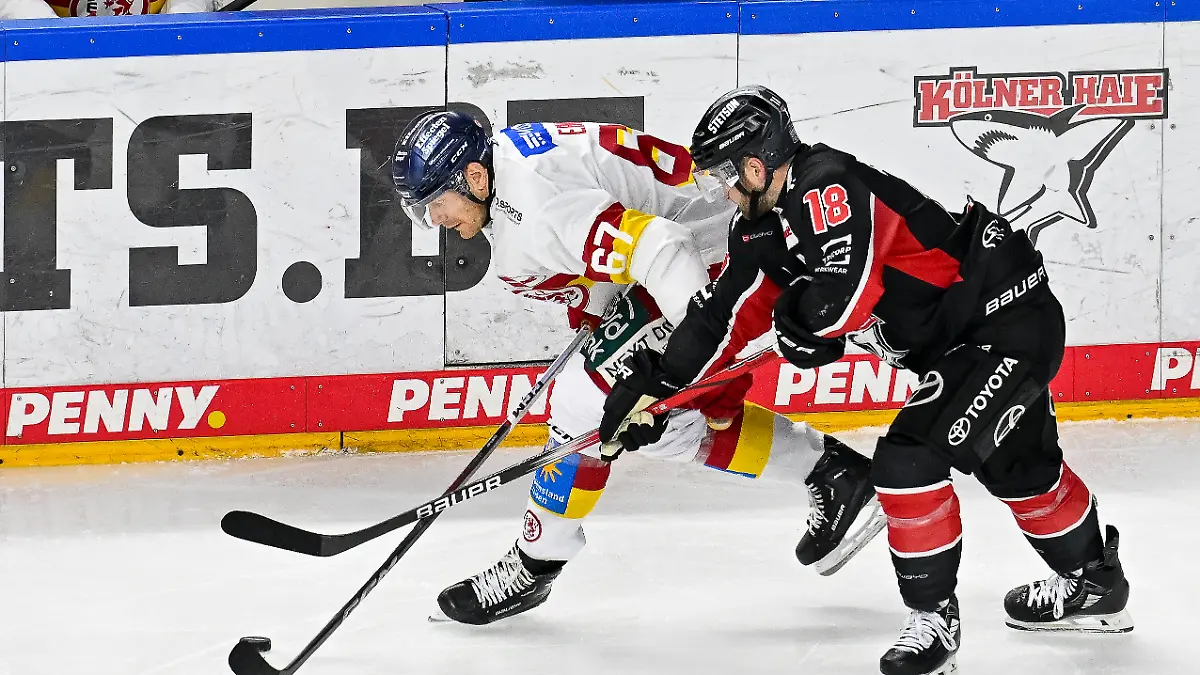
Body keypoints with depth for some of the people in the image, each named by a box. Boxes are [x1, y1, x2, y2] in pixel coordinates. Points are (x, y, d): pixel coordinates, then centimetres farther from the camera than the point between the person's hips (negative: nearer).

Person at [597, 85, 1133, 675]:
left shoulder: (828, 189, -25)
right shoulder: (766, 226, 6)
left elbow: (844, 296, -36)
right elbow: (725, 315, 12)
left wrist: (795, 320, -14)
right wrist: (652, 387, 10)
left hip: (1010, 322, -11)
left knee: (909, 458, -18)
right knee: (1019, 465, 26)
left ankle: (934, 615, -5)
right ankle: (1096, 586, 46)